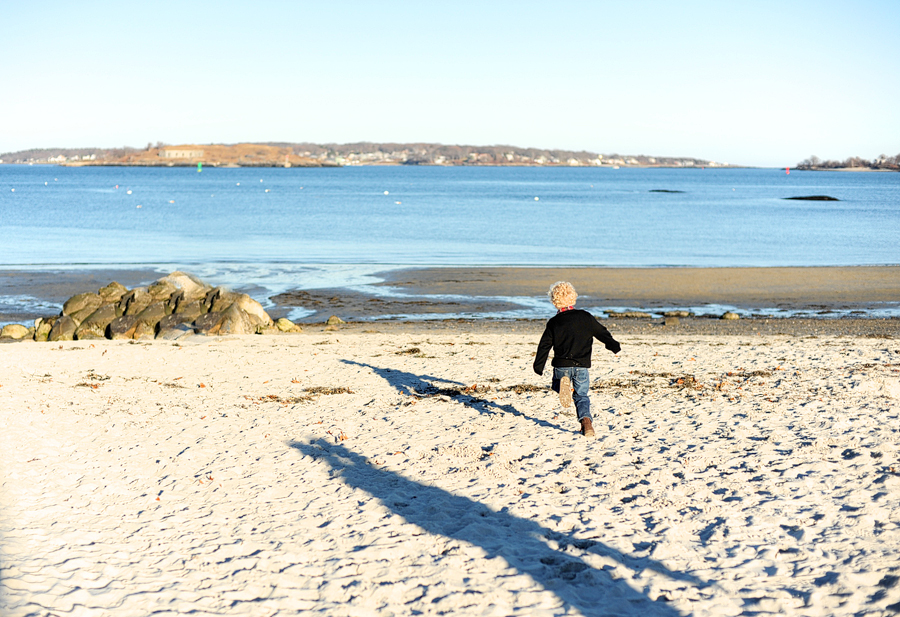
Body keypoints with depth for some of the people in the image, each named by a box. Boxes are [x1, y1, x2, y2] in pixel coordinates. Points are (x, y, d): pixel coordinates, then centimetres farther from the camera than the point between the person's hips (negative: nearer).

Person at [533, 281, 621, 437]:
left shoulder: (553, 323, 1)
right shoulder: (585, 317, 0)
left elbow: (544, 345, 3)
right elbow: (602, 333, 9)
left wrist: (538, 366, 12)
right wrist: (614, 346, 25)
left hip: (561, 365, -1)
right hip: (581, 365, 1)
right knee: (582, 396, 11)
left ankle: (563, 384, -15)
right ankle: (586, 420, -15)